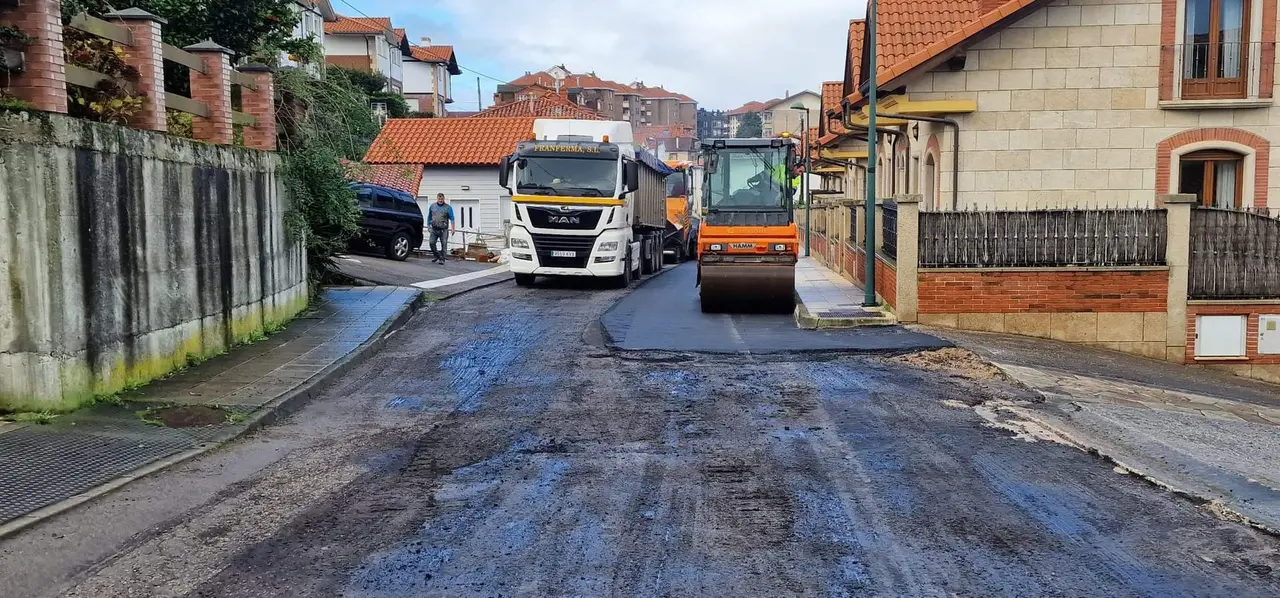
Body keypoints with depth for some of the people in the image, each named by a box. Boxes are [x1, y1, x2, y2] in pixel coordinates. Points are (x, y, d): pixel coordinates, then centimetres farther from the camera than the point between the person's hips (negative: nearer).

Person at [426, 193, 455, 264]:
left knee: (444, 244, -5)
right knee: (432, 243, -1)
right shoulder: (432, 206, 10)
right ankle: (437, 256, 18)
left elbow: (452, 218, -5)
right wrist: (428, 225, 15)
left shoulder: (448, 207, 0)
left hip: (444, 230, -3)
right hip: (434, 229, 3)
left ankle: (442, 259, 2)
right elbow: (429, 217, 20)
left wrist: (452, 228, -13)